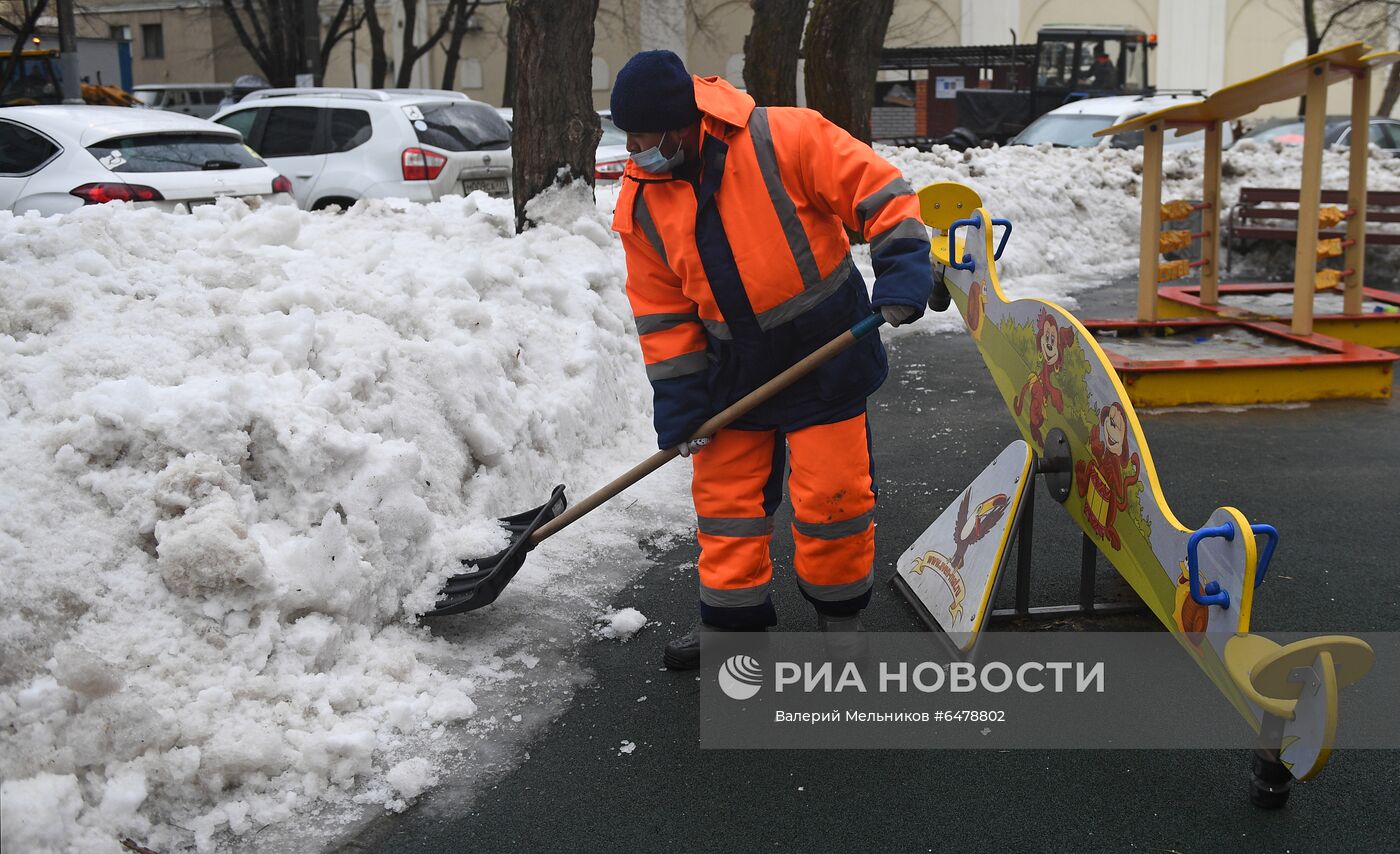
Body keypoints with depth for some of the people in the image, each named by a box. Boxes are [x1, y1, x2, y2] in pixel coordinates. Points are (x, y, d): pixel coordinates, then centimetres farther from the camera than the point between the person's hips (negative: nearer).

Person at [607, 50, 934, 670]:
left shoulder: (784, 139, -18)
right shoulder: (641, 201, -3)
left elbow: (878, 192, -14)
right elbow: (662, 311, 2)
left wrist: (902, 271, -24)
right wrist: (677, 403, 0)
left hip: (825, 351, -4)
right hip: (734, 368, 5)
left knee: (832, 492, 0)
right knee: (724, 492, 10)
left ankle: (839, 610, 24)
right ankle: (733, 619, 27)